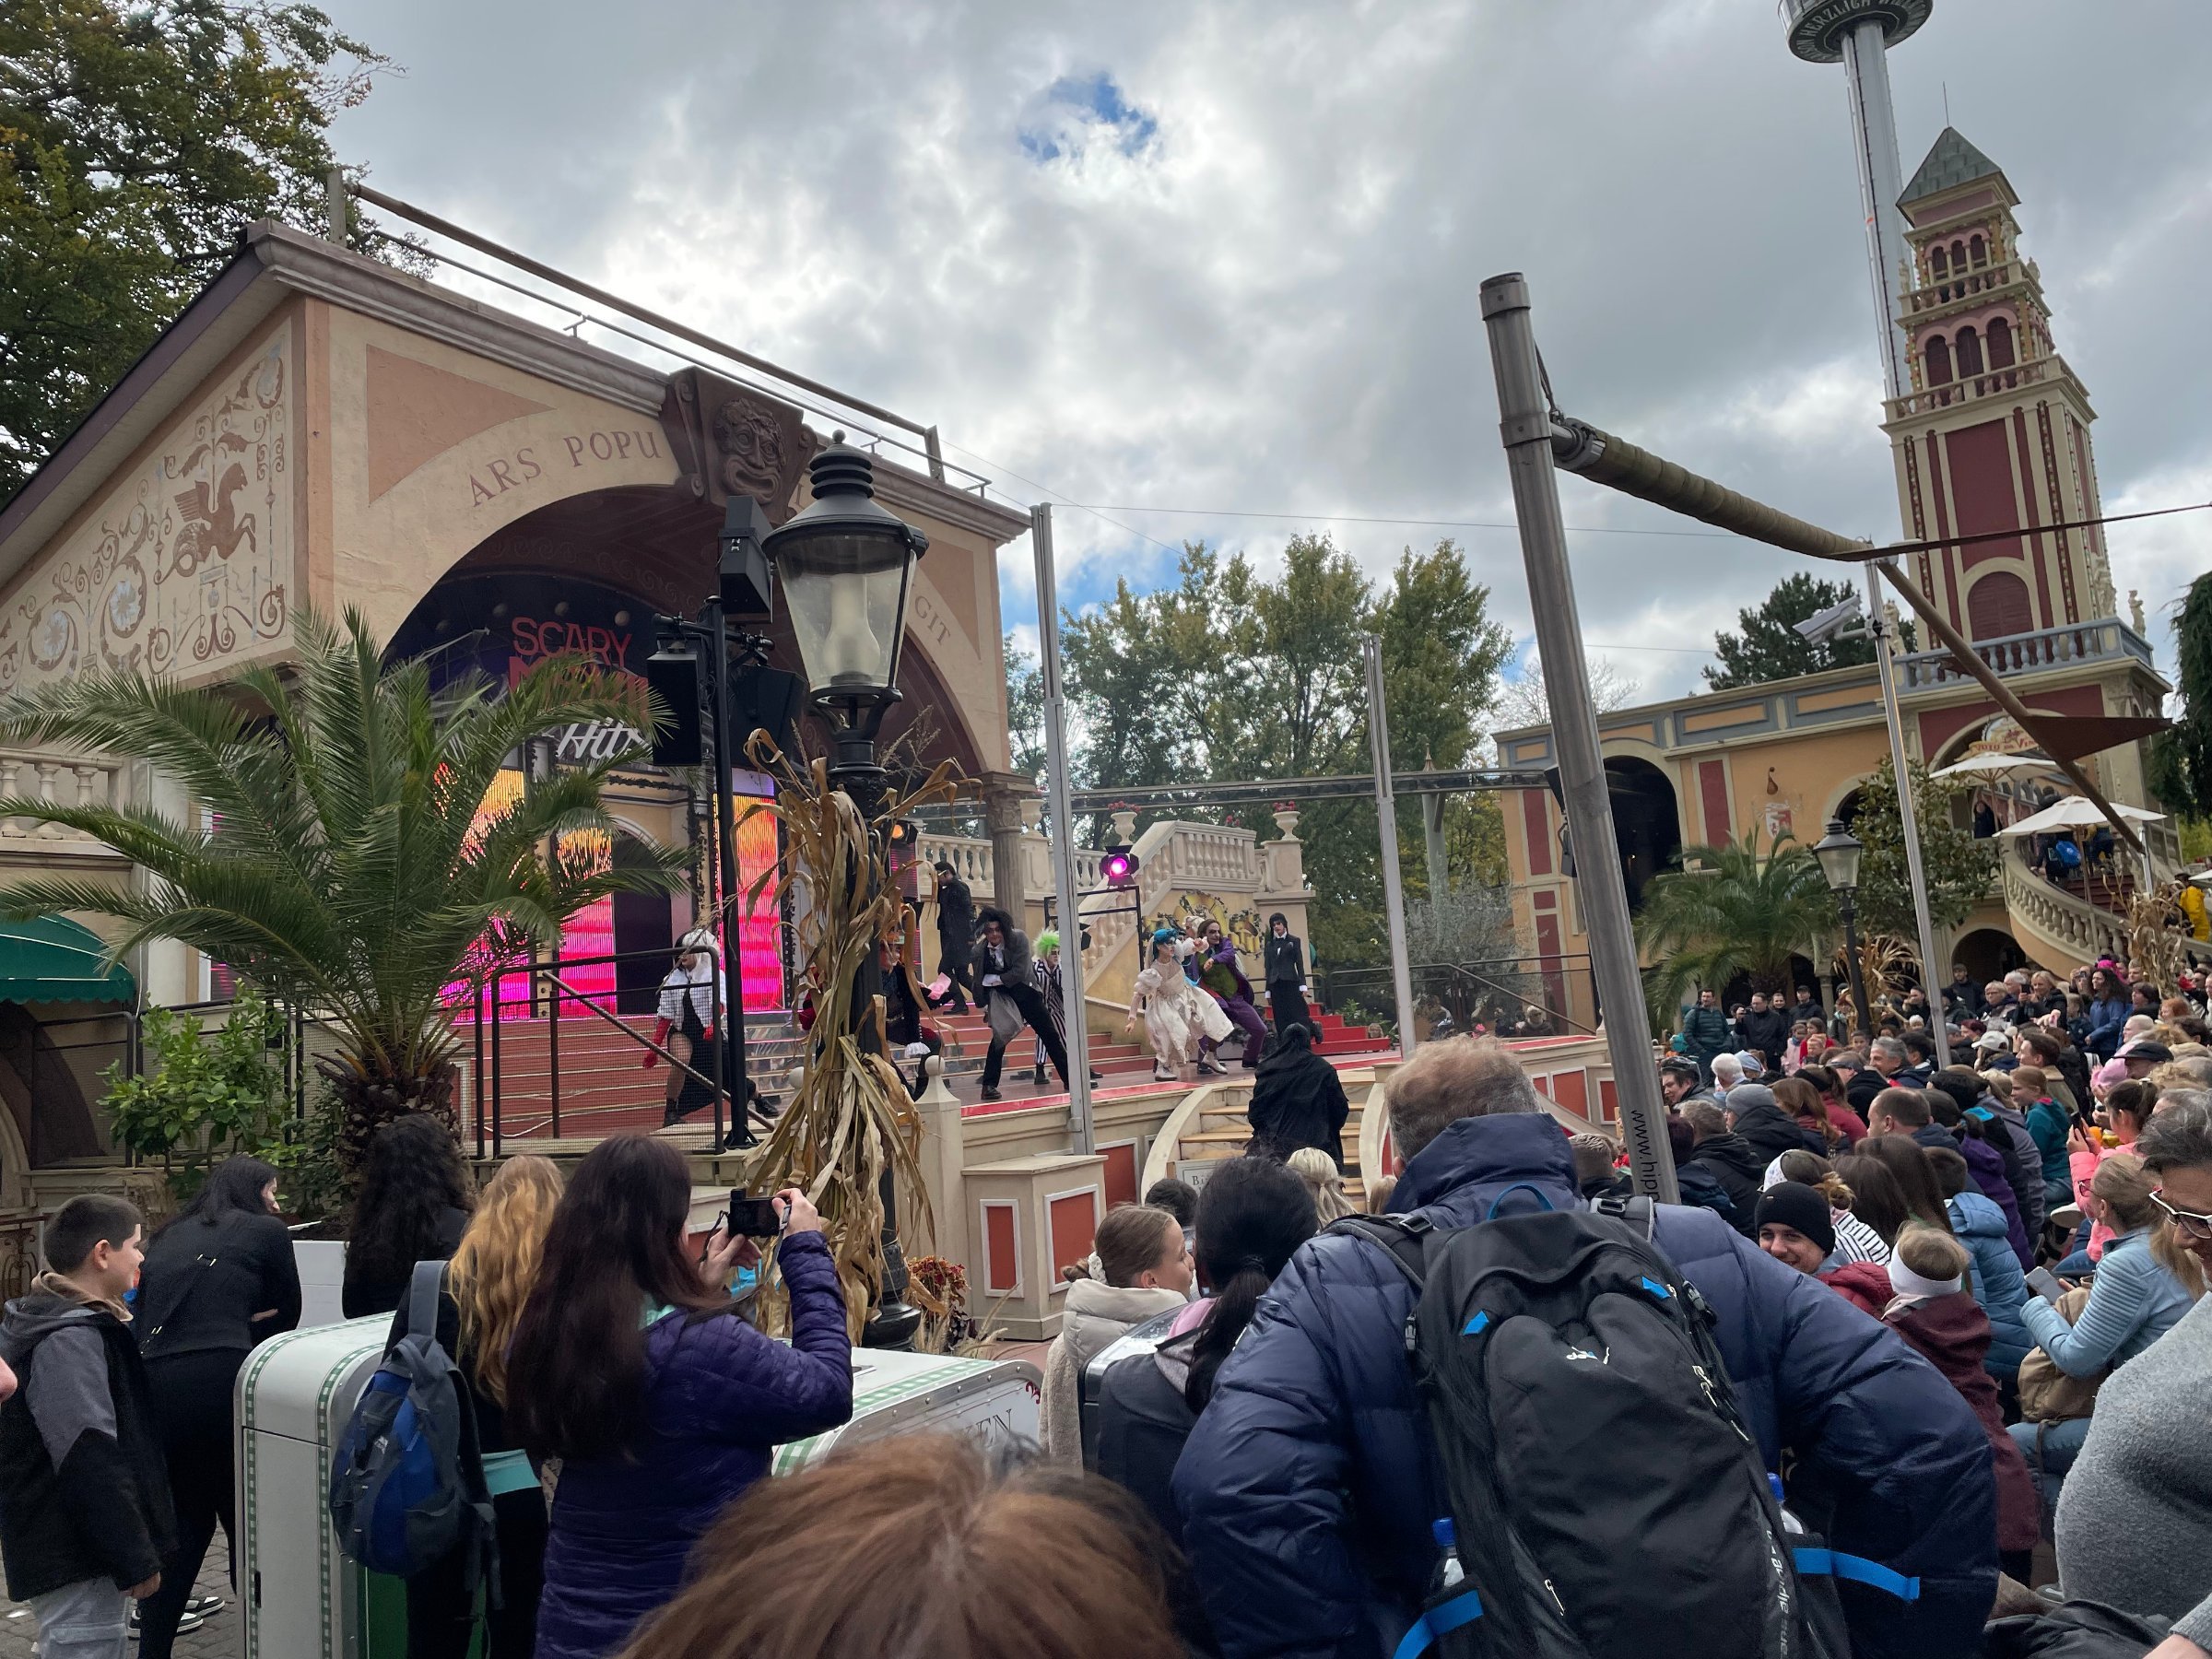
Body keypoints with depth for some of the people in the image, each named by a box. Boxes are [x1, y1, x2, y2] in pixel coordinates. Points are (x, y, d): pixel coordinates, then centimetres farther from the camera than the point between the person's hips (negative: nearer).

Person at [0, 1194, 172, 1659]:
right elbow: (91, 1465, -26)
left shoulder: (63, 1323, 11)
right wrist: (136, 1560, -22)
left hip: (74, 1547, 11)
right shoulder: (69, 1341, -22)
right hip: (75, 1557, -11)